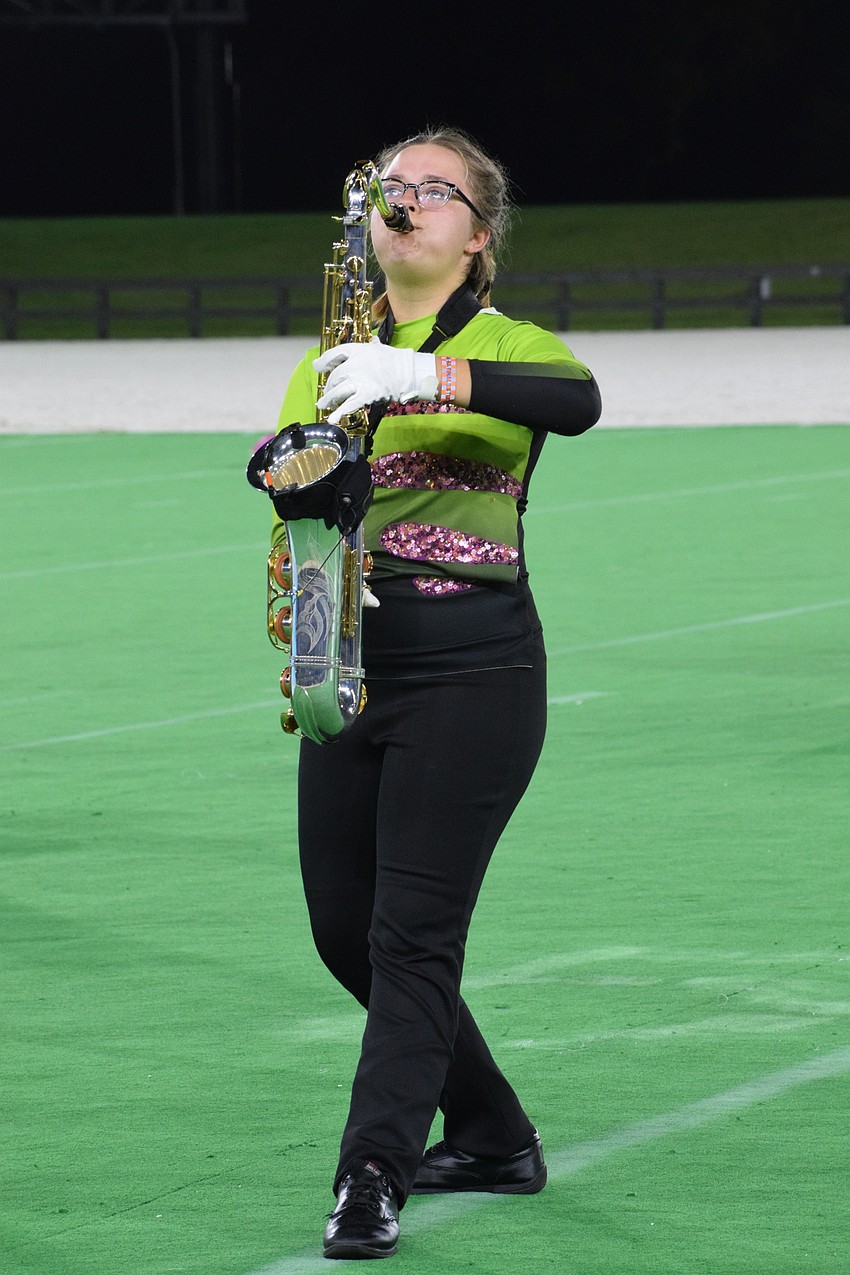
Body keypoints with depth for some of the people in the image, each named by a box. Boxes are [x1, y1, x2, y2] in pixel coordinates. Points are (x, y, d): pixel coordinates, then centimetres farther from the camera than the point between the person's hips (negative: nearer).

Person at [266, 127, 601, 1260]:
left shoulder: (505, 345, -2)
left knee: (412, 933, -10)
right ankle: (496, 1139, 25)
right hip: (352, 669, 6)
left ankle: (373, 1183, -9)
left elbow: (578, 401, -23)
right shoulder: (332, 359, 15)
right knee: (344, 930, 10)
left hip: (472, 667, -6)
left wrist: (423, 375, -36)